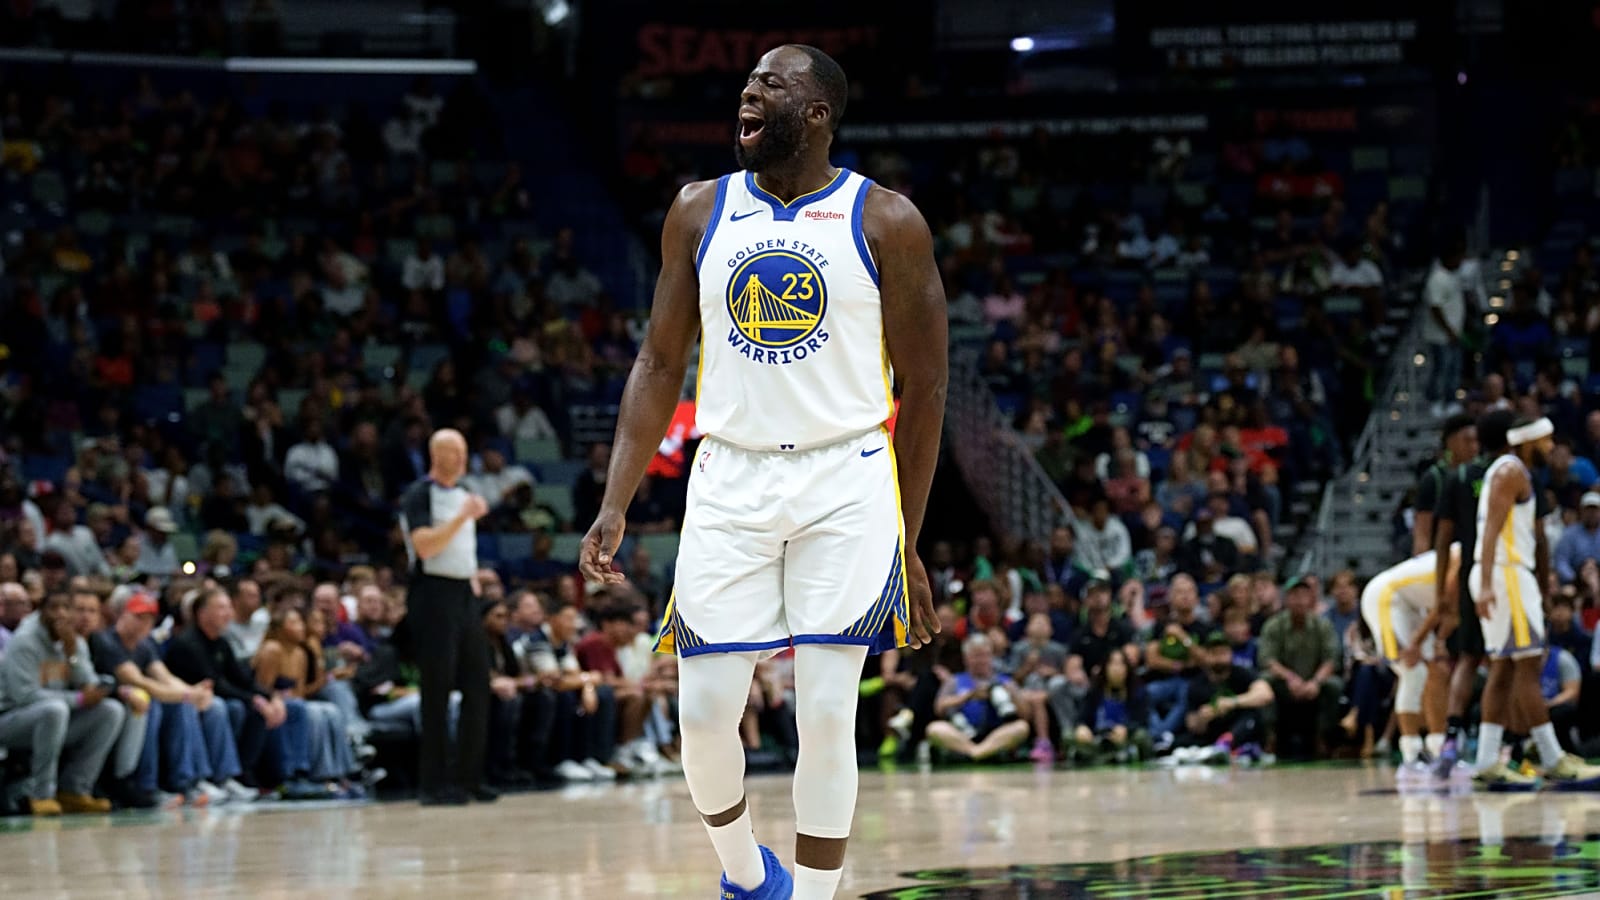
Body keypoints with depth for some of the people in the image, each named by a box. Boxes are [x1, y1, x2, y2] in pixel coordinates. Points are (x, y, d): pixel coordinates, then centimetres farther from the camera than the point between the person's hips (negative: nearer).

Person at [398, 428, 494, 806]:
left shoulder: (462, 494, 17)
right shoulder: (420, 495, -8)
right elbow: (424, 546, -21)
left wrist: (473, 578, 15)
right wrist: (463, 516, -24)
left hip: (463, 594, 8)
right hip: (434, 594, -8)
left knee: (477, 685, 4)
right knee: (437, 690, -7)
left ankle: (469, 777, 11)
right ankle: (432, 783, -4)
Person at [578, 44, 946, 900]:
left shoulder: (886, 222, -2)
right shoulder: (699, 212, 6)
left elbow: (922, 388, 2)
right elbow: (660, 363, 9)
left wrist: (908, 540, 1)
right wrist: (615, 504, 0)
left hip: (847, 487, -2)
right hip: (729, 483, 3)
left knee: (826, 717, -8)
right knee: (703, 711, -3)